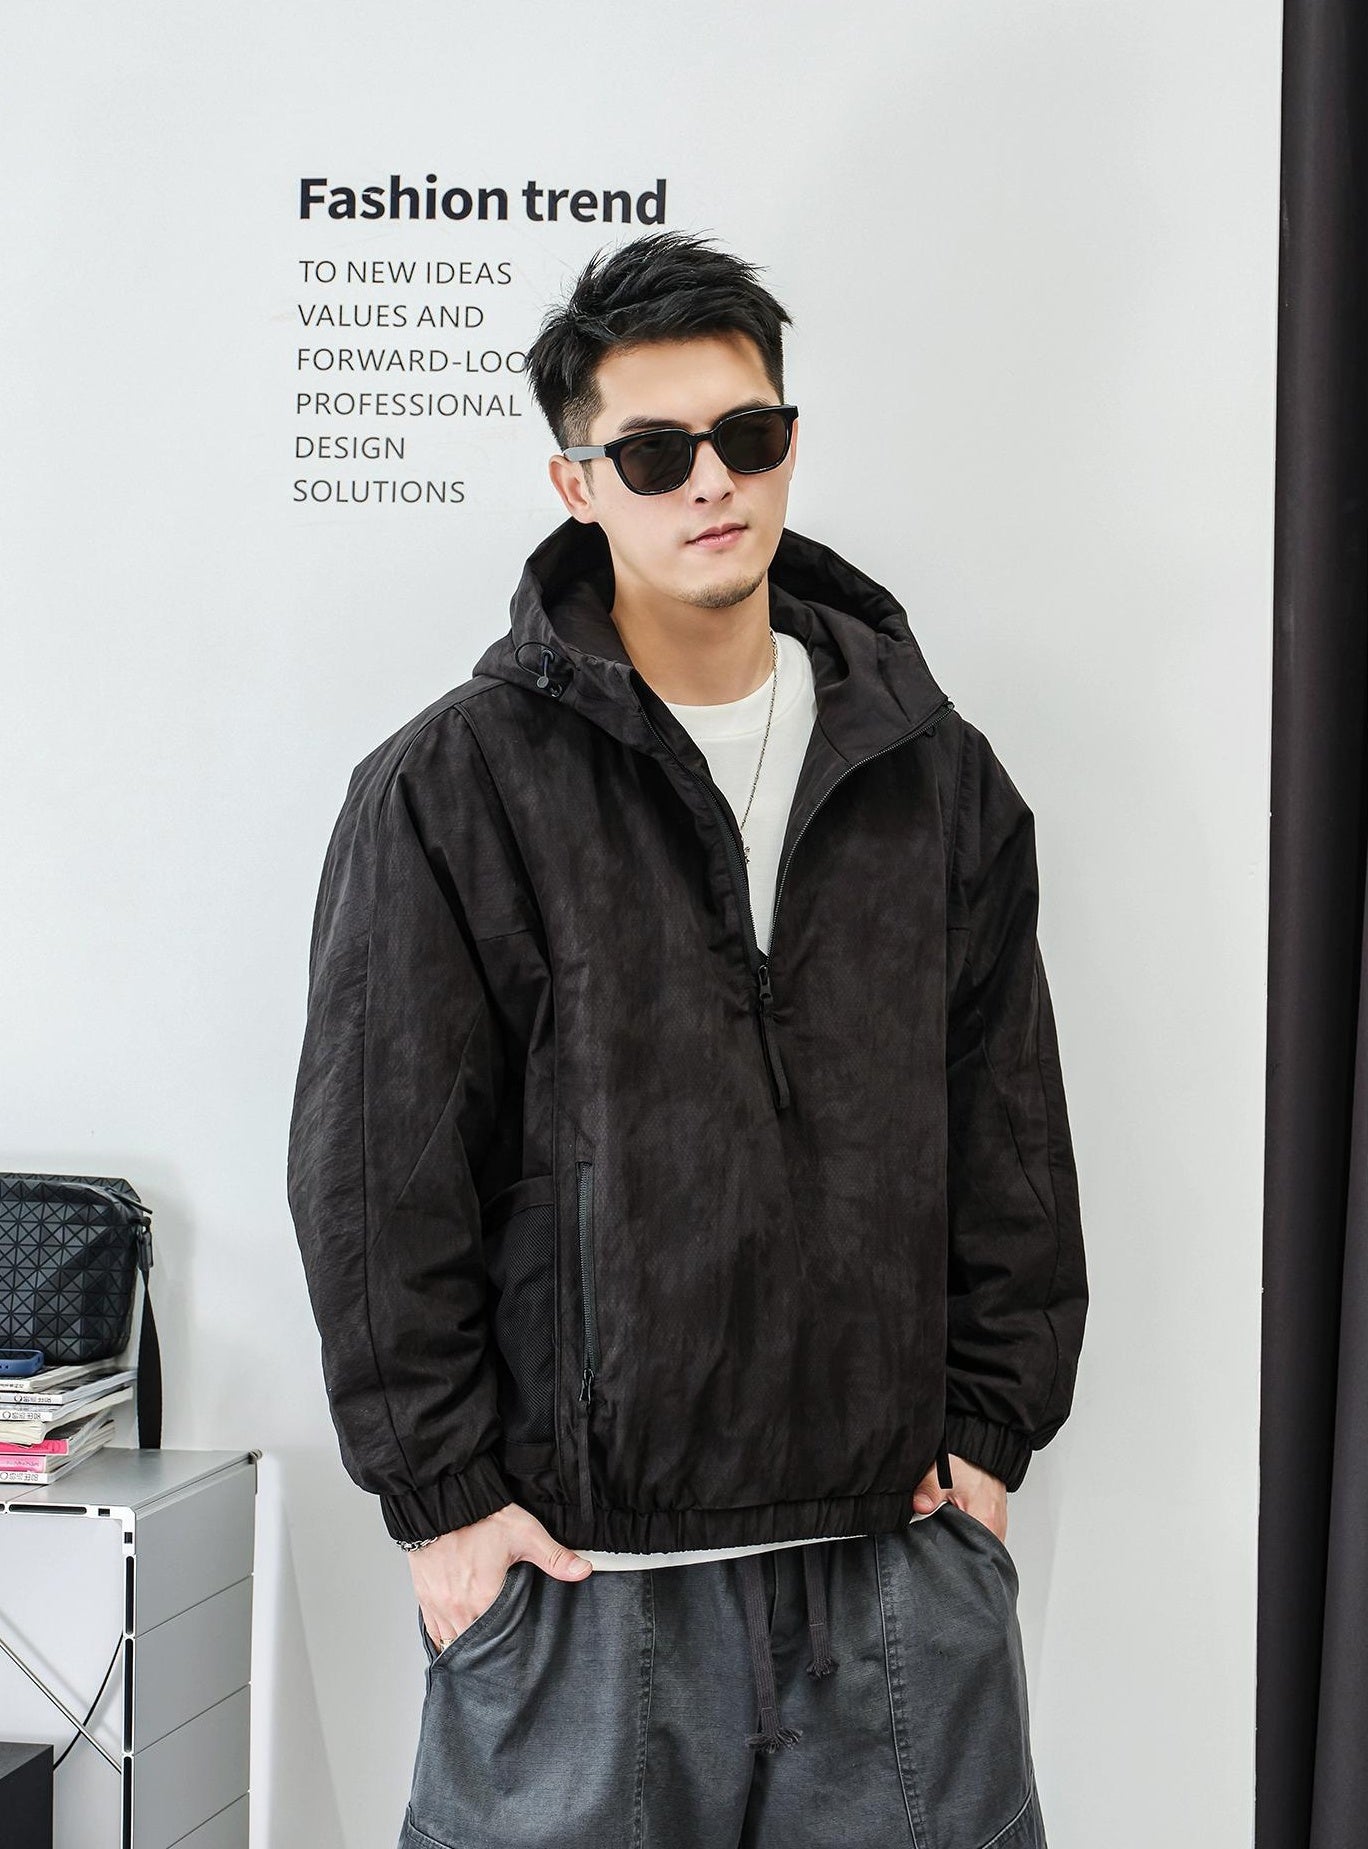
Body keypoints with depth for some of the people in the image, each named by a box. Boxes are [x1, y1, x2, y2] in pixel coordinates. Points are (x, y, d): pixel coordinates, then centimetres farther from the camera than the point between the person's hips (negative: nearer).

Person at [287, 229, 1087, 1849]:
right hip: (575, 1569, -3)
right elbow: (377, 1180, -4)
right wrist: (442, 1494, -5)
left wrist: (992, 1430, 6)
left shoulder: (935, 772, 6)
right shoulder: (452, 788, -5)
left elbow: (1012, 1139, 10)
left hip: (900, 1548, 3)